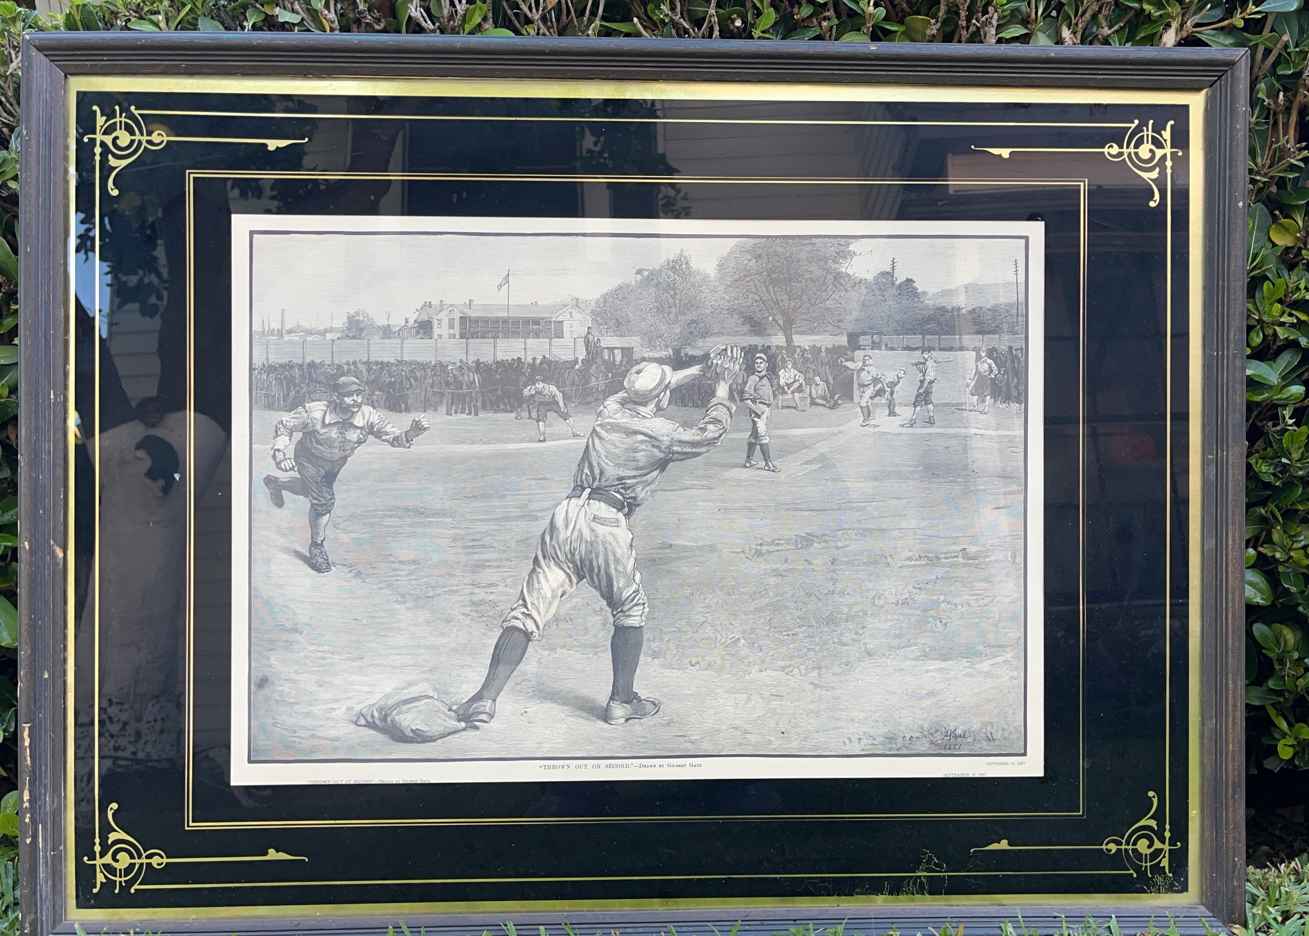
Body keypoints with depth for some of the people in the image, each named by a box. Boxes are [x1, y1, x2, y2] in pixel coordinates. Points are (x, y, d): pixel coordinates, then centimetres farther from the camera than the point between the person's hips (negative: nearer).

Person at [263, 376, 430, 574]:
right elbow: (284, 425, -22)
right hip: (310, 459, -5)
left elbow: (392, 436, -32)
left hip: (336, 461, 5)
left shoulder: (368, 416, -32)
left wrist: (411, 433, -53)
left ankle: (276, 484, 59)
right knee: (324, 501, -13)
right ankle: (317, 547, 14)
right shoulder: (315, 413, -37)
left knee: (312, 492, 26)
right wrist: (280, 454, -33)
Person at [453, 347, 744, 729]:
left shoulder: (609, 410, 15)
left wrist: (698, 369, 42)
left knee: (530, 608, 1)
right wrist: (722, 386, 29)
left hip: (566, 514, 4)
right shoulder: (662, 433, 1)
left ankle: (485, 698, -8)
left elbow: (644, 392, 34)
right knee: (630, 611, 18)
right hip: (607, 526, -4)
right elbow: (709, 433, 17)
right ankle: (622, 702, 23)